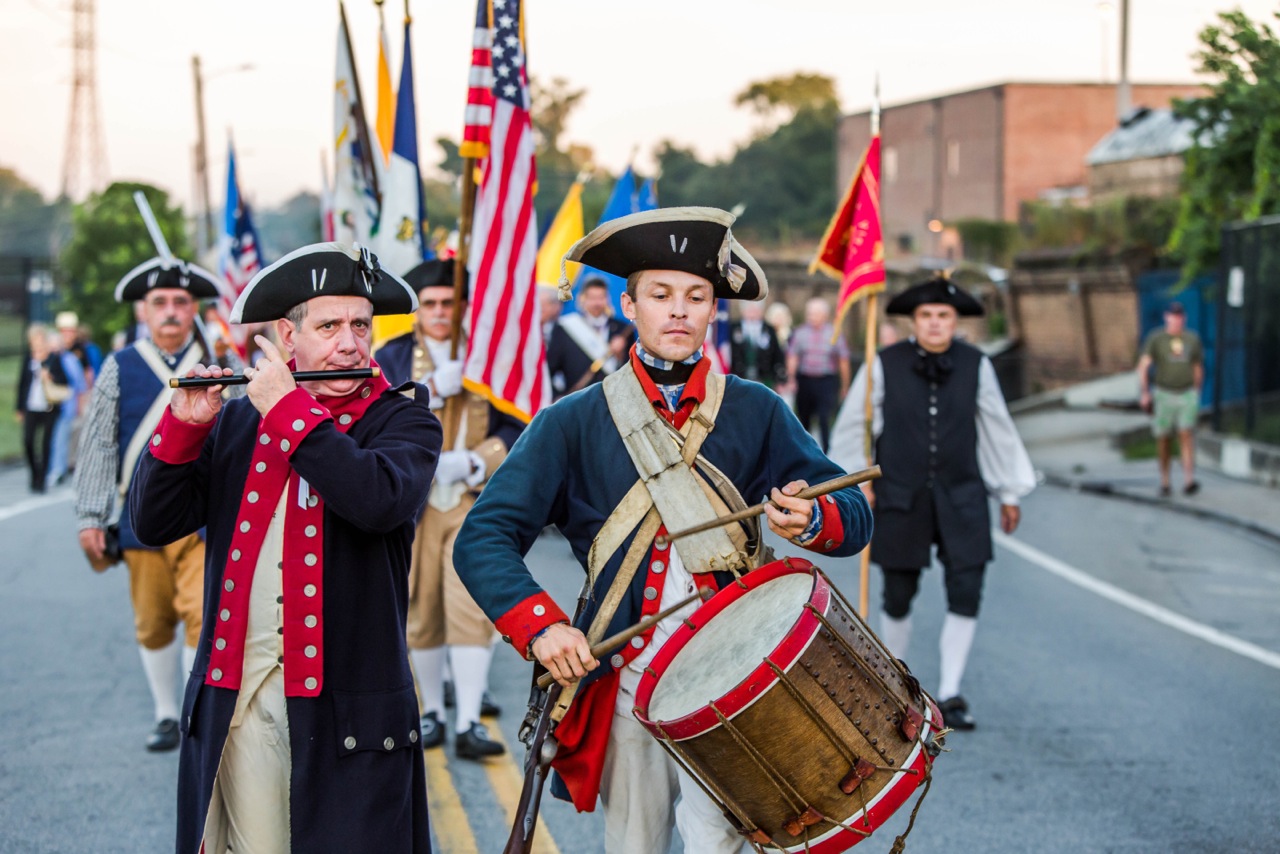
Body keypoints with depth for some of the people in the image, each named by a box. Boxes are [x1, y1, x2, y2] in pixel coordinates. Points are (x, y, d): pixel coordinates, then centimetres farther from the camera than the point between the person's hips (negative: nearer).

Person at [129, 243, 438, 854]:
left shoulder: (403, 420, 2)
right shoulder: (236, 421, 12)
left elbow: (379, 499, -20)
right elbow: (153, 523, 7)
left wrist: (287, 408, -13)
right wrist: (185, 426, -8)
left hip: (346, 706, -3)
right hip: (237, 697, 3)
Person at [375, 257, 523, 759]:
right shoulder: (393, 357, 8)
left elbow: (518, 429, 4)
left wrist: (473, 463, -11)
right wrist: (430, 391, -18)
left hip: (475, 501, -1)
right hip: (412, 502, 1)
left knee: (470, 610, -11)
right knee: (420, 613, 5)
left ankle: (469, 725, -13)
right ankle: (432, 713, 20)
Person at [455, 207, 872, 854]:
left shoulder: (756, 413, 4)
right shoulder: (573, 423, 0)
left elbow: (854, 515, 5)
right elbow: (483, 538, -6)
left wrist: (811, 520, -19)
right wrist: (539, 624, -22)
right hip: (622, 687, 1)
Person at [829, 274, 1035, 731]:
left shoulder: (976, 365, 0)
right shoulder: (885, 364, -7)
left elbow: (997, 430, 9)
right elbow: (854, 424, 3)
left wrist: (1008, 493, 13)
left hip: (960, 497, 1)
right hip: (900, 499, -1)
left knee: (965, 593, -8)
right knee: (898, 597, 6)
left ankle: (949, 694, 3)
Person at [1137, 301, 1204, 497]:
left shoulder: (1193, 339, 3)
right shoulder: (1155, 338, -5)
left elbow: (1198, 369, 15)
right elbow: (1143, 366, -9)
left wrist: (1196, 394, 19)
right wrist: (1145, 393, -18)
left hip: (1187, 395, 1)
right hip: (1163, 395, -1)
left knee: (1186, 435, -14)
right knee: (1163, 439, 6)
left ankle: (1188, 481, -24)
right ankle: (1164, 481, 21)